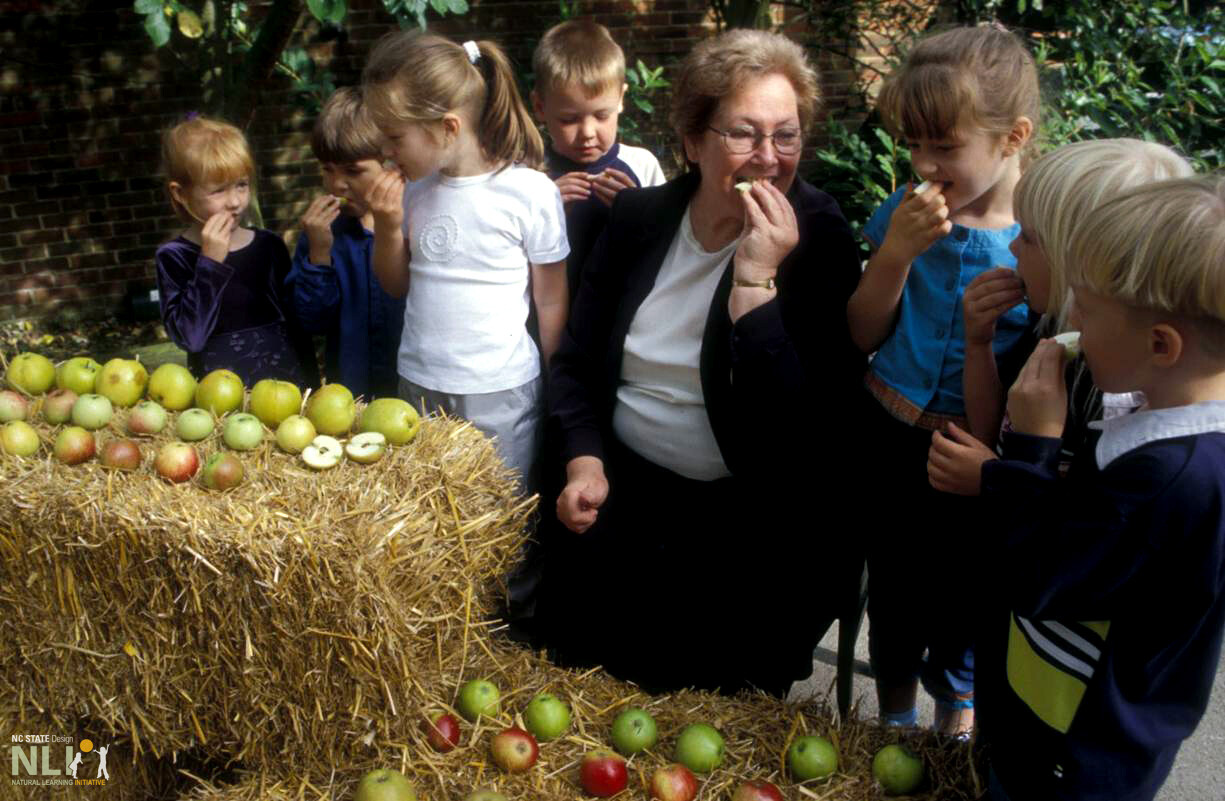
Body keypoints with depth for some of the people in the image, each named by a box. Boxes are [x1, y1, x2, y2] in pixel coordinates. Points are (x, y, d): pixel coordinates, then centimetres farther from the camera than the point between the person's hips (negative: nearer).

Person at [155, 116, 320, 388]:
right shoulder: (173, 257, -1)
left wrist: (311, 391, 12)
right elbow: (189, 337, -12)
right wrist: (210, 263, -14)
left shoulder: (270, 246, 7)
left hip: (287, 384, 2)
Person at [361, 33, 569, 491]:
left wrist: (555, 391, 3)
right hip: (418, 385, 5)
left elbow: (551, 301, -3)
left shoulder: (531, 192, -12)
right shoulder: (413, 190, 2)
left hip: (501, 393, -4)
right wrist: (387, 225, -5)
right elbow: (397, 285, 13)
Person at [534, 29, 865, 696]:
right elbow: (576, 361, 12)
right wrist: (583, 462, -4)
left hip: (758, 514, -3)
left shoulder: (822, 242, -8)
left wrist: (755, 278, -24)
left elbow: (802, 432, -19)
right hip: (623, 485, 4)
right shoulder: (639, 217, 4)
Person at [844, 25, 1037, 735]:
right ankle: (895, 718, 49)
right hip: (893, 438, 3)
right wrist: (897, 252, -19)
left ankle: (956, 704, 50)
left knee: (963, 592, 18)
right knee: (894, 583, 22)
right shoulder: (909, 212, -6)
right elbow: (864, 334, -5)